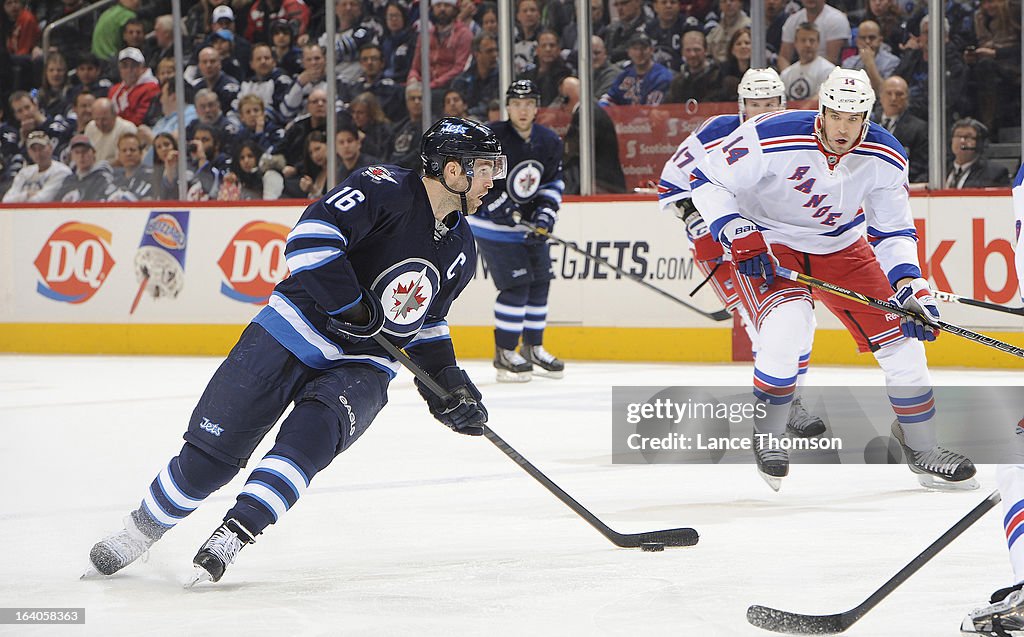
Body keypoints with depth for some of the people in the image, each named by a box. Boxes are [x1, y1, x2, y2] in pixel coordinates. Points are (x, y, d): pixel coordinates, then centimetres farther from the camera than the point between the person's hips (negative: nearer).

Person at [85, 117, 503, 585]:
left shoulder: (461, 249, 8)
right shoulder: (387, 190, -15)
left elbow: (427, 326, 20)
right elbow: (311, 235, -26)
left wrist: (448, 382, 7)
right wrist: (351, 305, -27)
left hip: (362, 367, 5)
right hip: (295, 333, -4)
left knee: (313, 432, -27)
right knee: (212, 450, -4)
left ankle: (233, 535, -27)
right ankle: (142, 529, 17)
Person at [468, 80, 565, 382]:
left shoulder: (549, 142, 0)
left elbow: (553, 183, 7)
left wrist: (545, 213, -9)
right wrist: (497, 202, -23)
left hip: (529, 223, 7)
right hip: (493, 223, -7)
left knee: (540, 282, 9)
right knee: (516, 285, -13)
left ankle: (533, 348, 25)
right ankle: (505, 353, -2)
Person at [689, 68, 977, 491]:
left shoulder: (886, 158, -15)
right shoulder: (770, 139, -29)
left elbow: (894, 231, -3)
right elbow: (709, 180, -18)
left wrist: (910, 286, -16)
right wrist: (739, 236, -29)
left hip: (841, 248, 4)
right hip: (765, 242, -4)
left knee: (901, 336, -3)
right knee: (789, 324, -32)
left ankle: (922, 447, 16)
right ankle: (767, 434, -8)